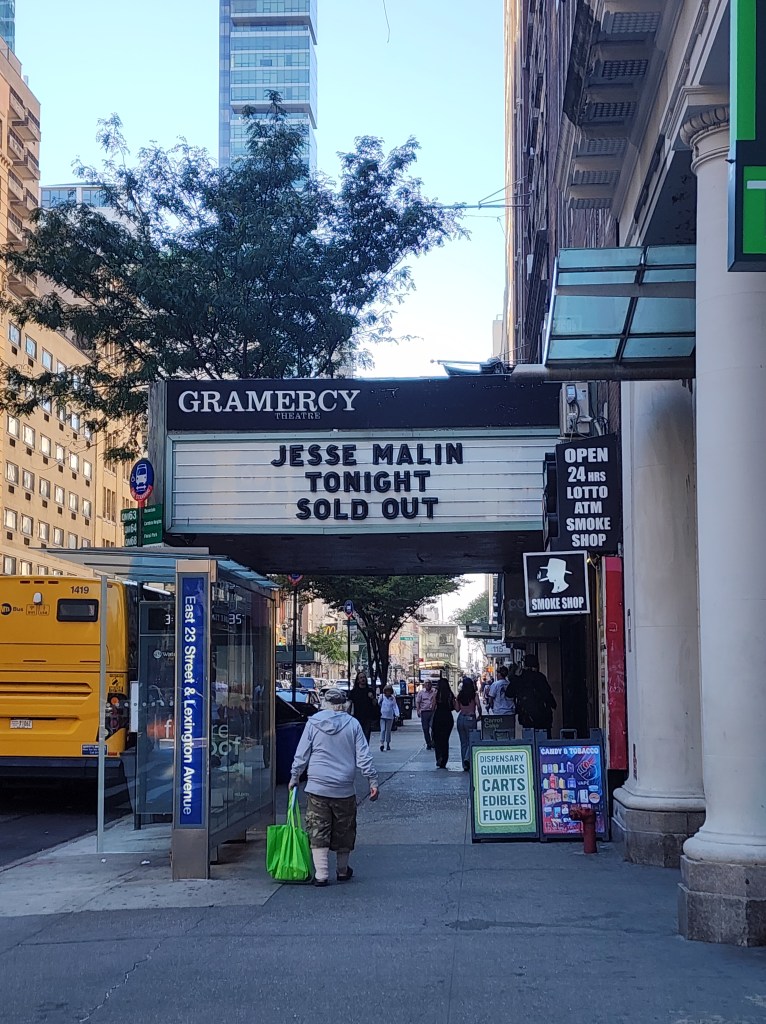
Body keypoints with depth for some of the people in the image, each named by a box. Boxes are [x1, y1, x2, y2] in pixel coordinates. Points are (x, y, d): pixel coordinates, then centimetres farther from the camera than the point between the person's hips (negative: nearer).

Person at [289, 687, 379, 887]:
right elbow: (363, 756, -1)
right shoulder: (352, 724, 0)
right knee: (343, 831, 15)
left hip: (318, 788, -1)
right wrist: (373, 781, 5)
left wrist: (294, 777, 14)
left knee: (318, 833, 2)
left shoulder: (313, 723, 0)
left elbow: (301, 755, 3)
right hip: (344, 789, 1)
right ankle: (342, 870, 26)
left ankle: (321, 874, -4)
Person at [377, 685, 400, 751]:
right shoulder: (381, 696, 1)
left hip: (390, 716, 2)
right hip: (382, 716, -2)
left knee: (388, 730, 9)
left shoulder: (393, 698, 3)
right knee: (383, 730, -10)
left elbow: (395, 706, 2)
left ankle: (388, 744, 18)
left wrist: (397, 714, -8)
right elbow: (378, 704, 8)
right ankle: (382, 743, -15)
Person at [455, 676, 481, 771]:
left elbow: (457, 709, 4)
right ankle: (467, 758, -22)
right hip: (470, 718, -4)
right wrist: (479, 715, 1)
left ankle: (465, 765, 11)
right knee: (471, 740, 3)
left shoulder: (460, 695, 3)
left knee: (463, 742, 11)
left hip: (461, 718, 4)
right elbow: (478, 706, -15)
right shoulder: (474, 694, -6)